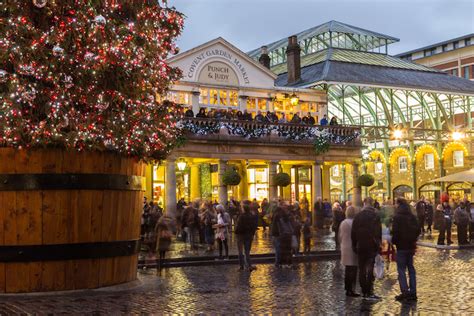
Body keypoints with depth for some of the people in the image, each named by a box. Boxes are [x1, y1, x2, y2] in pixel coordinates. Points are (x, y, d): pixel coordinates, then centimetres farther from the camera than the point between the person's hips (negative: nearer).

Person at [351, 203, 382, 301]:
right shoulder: (375, 216, 2)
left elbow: (353, 233, 8)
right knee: (370, 270, -6)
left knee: (362, 270, 10)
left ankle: (364, 292, 14)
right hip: (372, 246, -3)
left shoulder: (357, 217, 11)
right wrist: (379, 245, -3)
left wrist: (354, 246, 11)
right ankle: (369, 293, -11)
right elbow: (379, 233, -5)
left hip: (360, 247, 3)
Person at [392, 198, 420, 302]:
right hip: (411, 246, 6)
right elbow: (418, 229, 9)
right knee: (411, 268, 11)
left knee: (401, 269, -1)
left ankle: (405, 291, -8)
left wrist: (393, 241, -2)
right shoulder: (412, 217, 6)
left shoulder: (397, 217, -13)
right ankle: (412, 292, 12)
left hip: (401, 246, -6)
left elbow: (395, 232, -18)